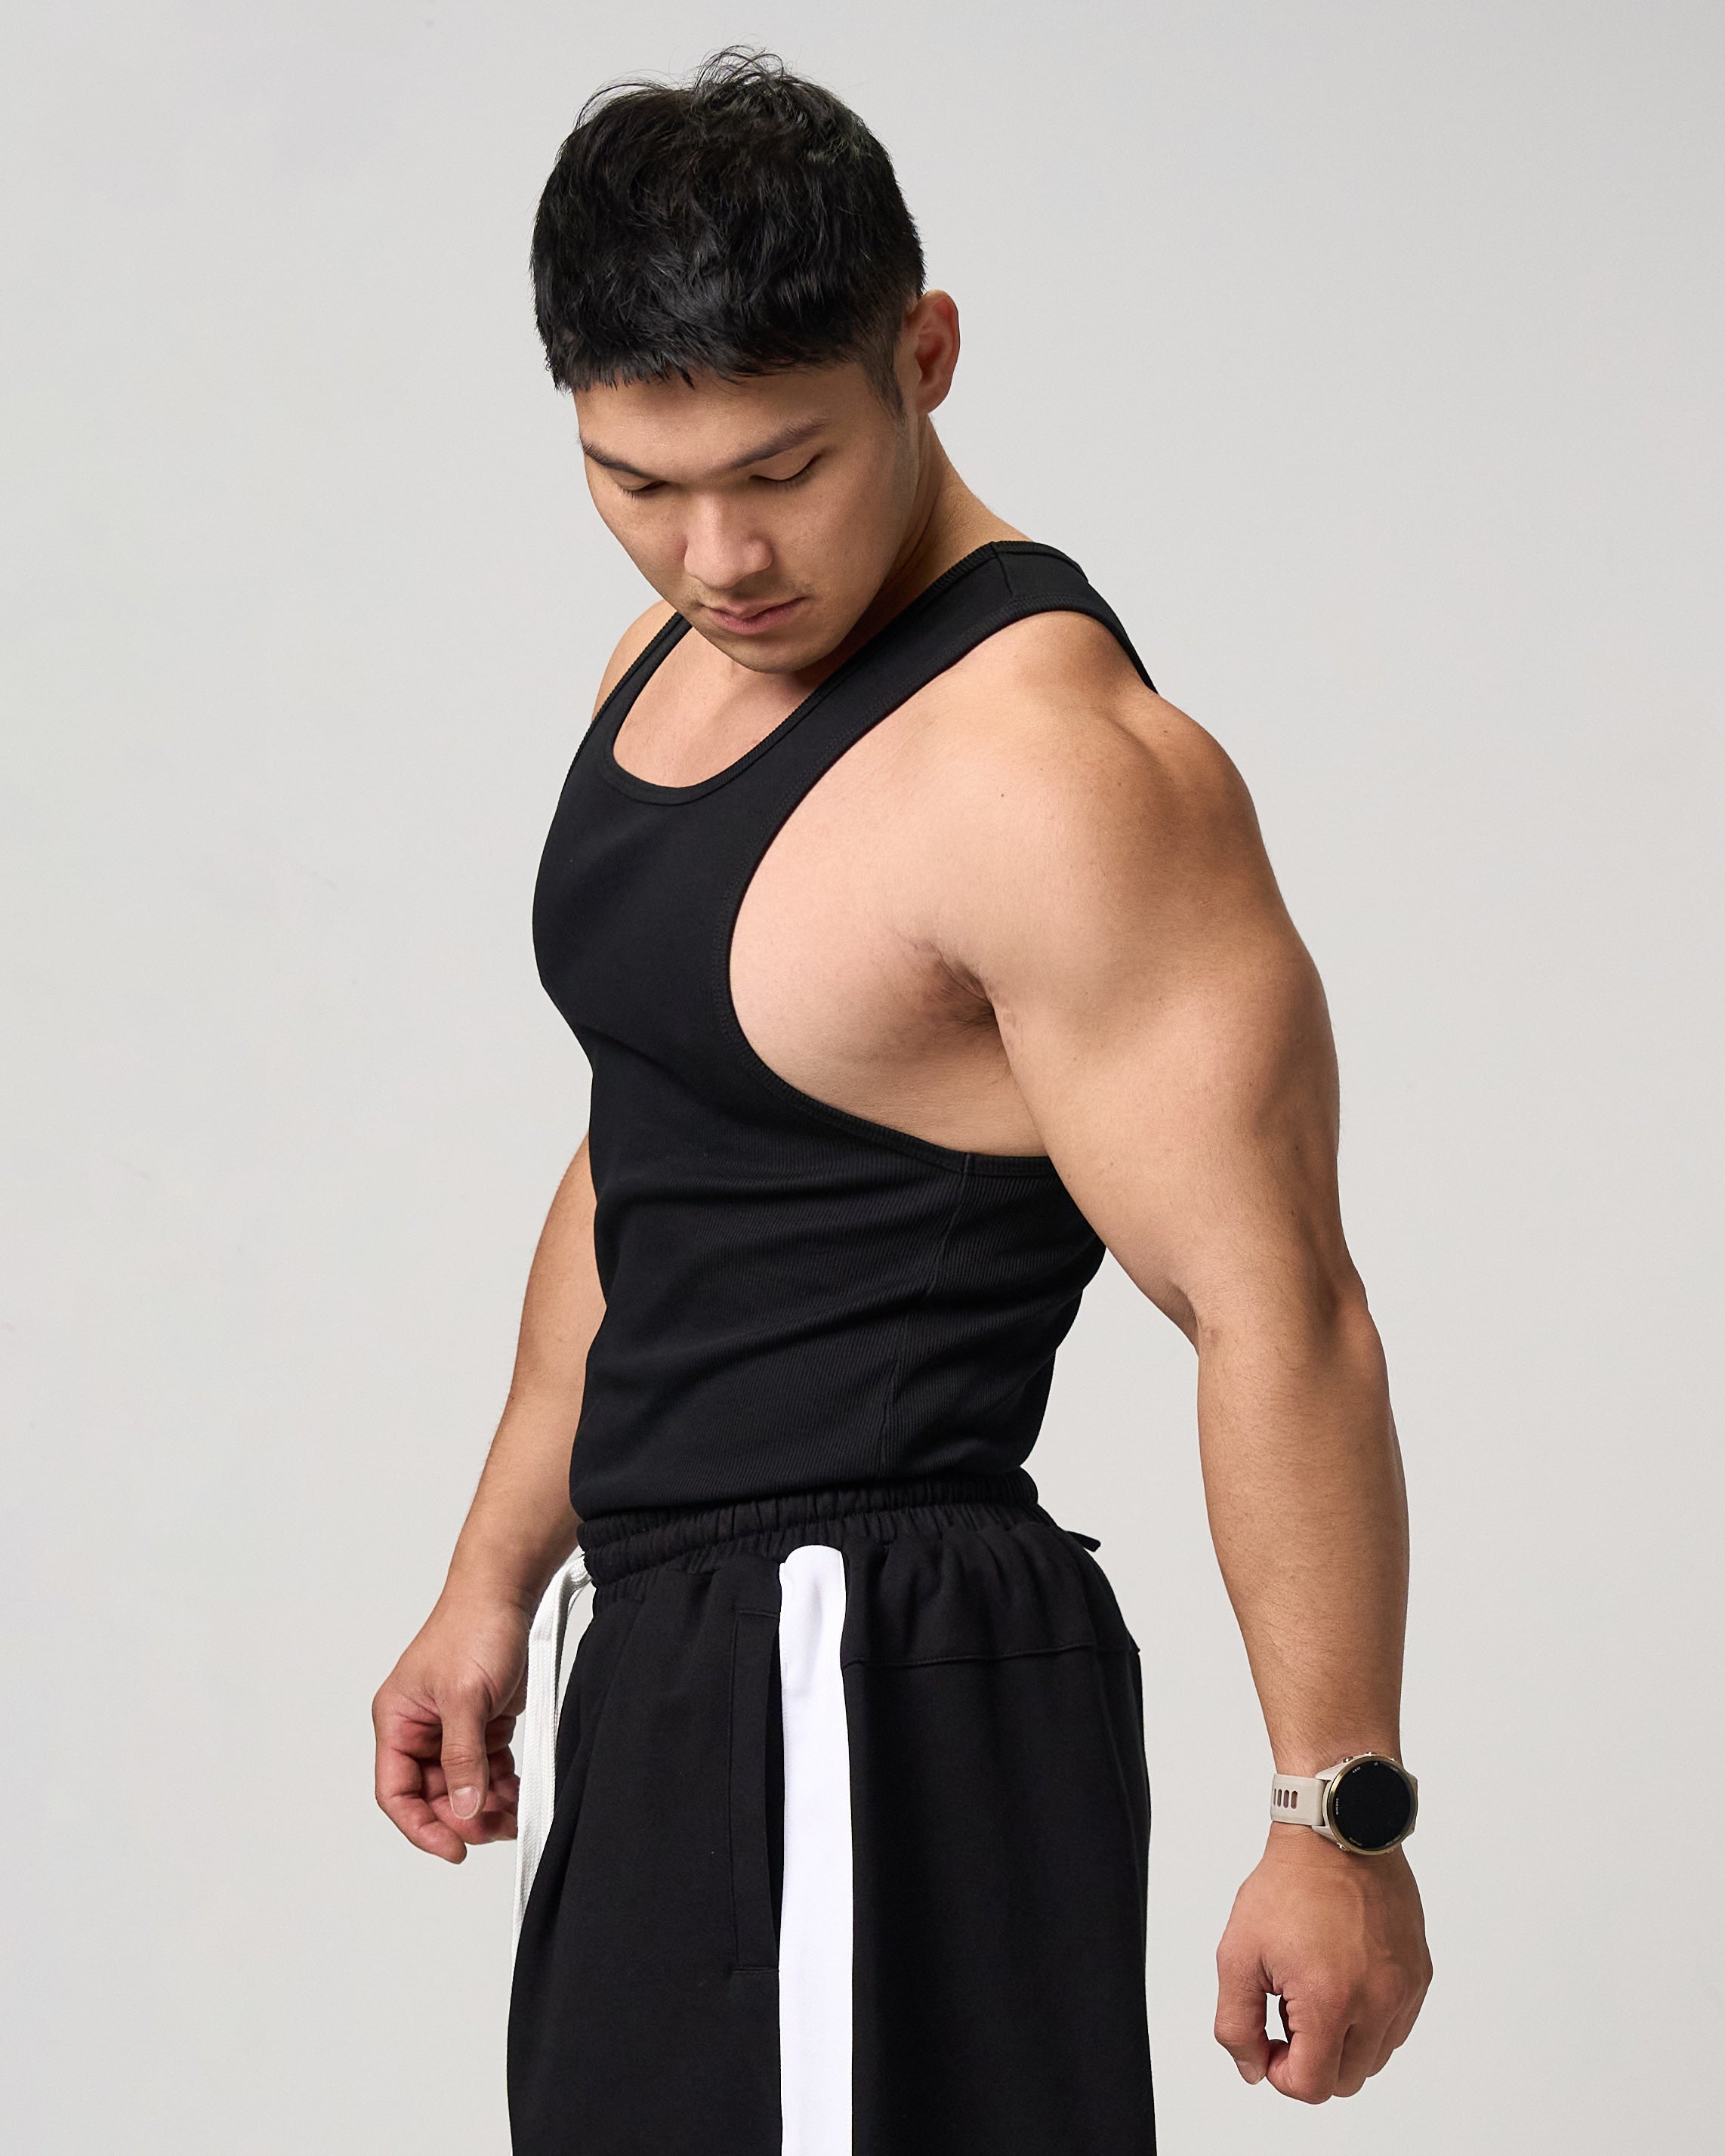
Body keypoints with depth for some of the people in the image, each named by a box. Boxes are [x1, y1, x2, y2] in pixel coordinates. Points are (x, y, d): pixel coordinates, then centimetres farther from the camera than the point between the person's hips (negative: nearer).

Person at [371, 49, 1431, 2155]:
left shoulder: (1057, 774, -19)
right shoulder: (674, 668, 11)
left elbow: (1277, 1315, -20)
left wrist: (1340, 1822, -19)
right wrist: (494, 1583, 23)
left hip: (884, 1696, -9)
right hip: (677, 1667, 9)